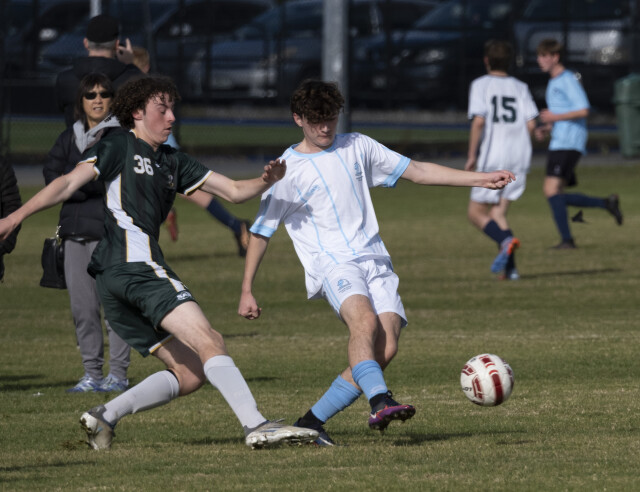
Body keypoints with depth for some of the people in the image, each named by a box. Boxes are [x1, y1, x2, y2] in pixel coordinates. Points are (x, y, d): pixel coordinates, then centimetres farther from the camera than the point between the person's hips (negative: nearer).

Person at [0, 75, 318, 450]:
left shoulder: (173, 162, 26)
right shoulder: (119, 147, 4)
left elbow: (234, 191, 23)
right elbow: (68, 184, -5)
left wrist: (267, 181, 2)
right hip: (136, 264, -9)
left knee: (190, 374, 4)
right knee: (208, 341, -19)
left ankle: (105, 416, 0)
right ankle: (256, 426, -29)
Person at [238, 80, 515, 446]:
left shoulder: (357, 147, 15)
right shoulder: (287, 171, 4)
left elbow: (417, 171, 16)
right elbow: (261, 232, 10)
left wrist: (482, 180, 10)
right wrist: (247, 291, 9)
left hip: (375, 260, 4)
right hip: (330, 263, -4)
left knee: (385, 348, -16)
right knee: (365, 321, -35)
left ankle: (312, 422, -8)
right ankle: (381, 402, -52)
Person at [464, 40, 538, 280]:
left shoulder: (480, 85, -1)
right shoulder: (520, 87, 10)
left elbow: (478, 121, -12)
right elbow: (531, 123, 2)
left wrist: (471, 156, -7)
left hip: (492, 156, -4)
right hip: (520, 157, 4)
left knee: (476, 212, 4)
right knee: (498, 213, 9)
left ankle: (506, 240, -25)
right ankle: (509, 267, -7)